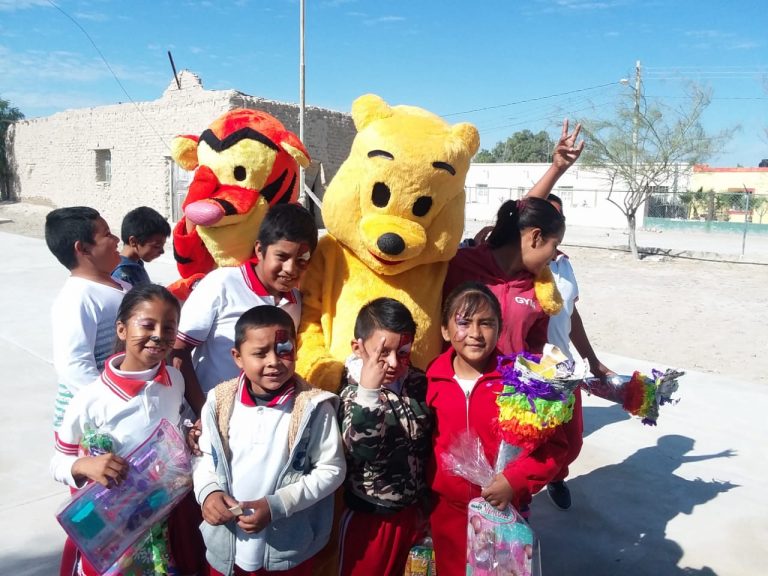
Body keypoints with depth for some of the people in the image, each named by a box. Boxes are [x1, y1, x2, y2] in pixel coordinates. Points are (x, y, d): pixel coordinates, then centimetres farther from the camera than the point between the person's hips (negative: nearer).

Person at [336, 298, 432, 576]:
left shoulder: (418, 383, -4)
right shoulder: (351, 390, -16)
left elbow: (427, 441, 7)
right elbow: (360, 449, -29)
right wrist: (368, 391, -37)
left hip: (412, 510, 4)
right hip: (368, 515, -4)